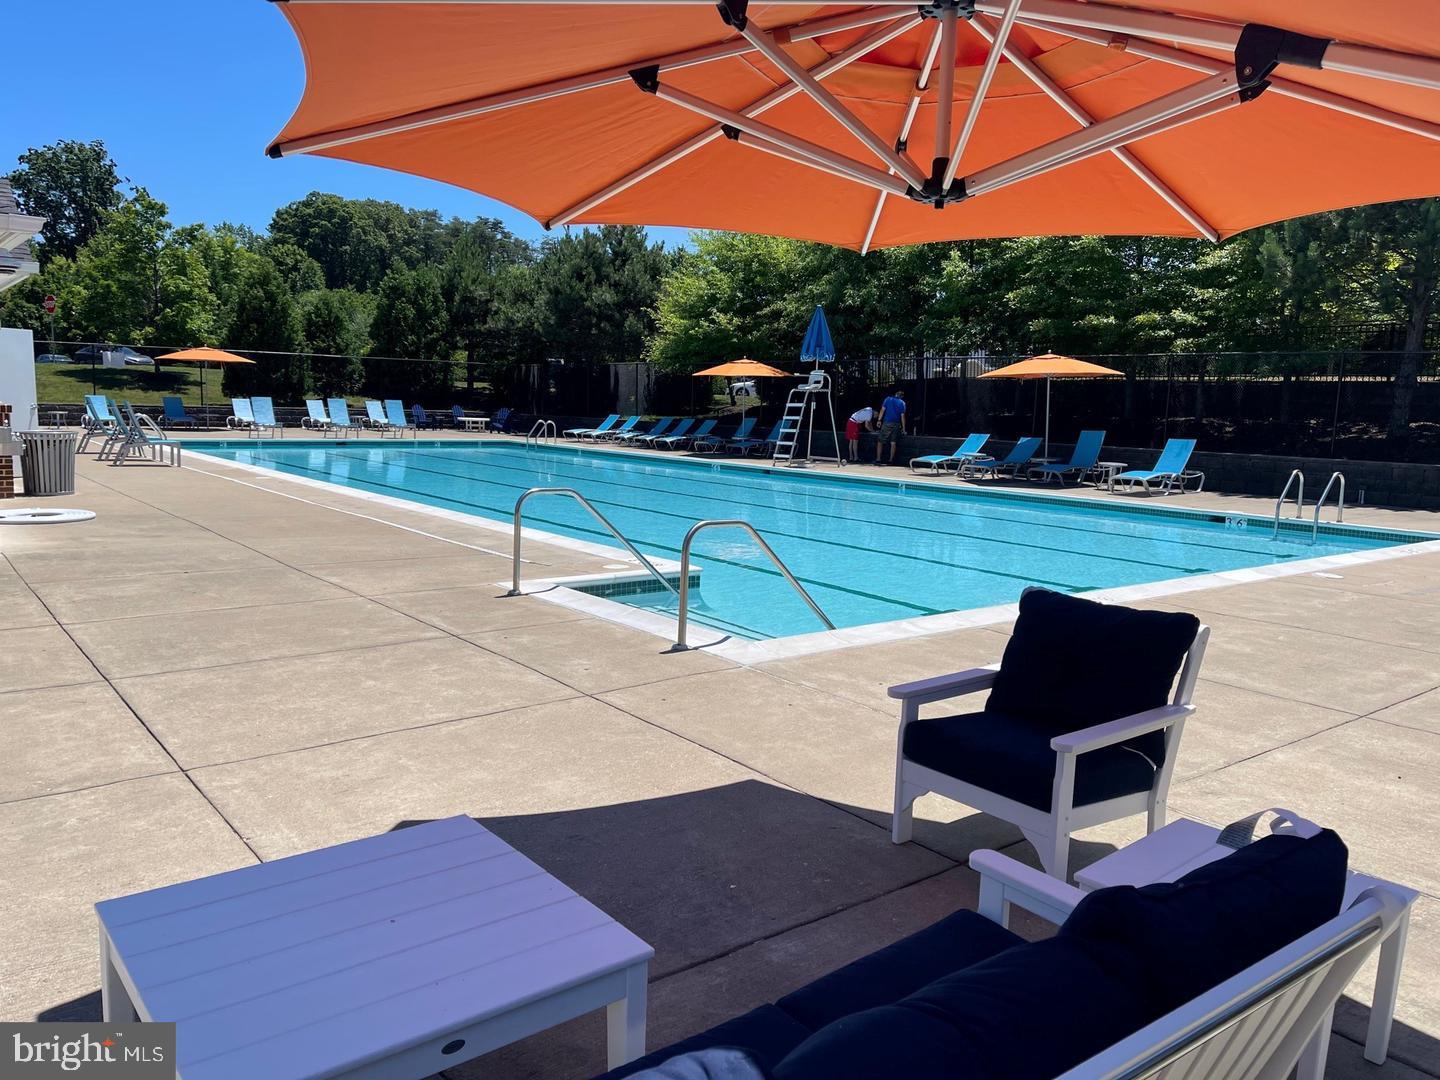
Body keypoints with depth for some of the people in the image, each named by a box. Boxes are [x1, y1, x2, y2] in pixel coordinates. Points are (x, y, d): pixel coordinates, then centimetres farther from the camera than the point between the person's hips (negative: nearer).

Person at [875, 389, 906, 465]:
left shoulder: (888, 399, 5)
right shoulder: (902, 403, 6)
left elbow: (883, 410, -3)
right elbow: (902, 416, 3)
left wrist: (879, 420, -1)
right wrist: (903, 428, 6)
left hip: (887, 423, -1)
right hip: (896, 424, 1)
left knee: (880, 441, 2)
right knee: (893, 442, 5)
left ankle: (878, 459, -5)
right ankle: (891, 460, 5)